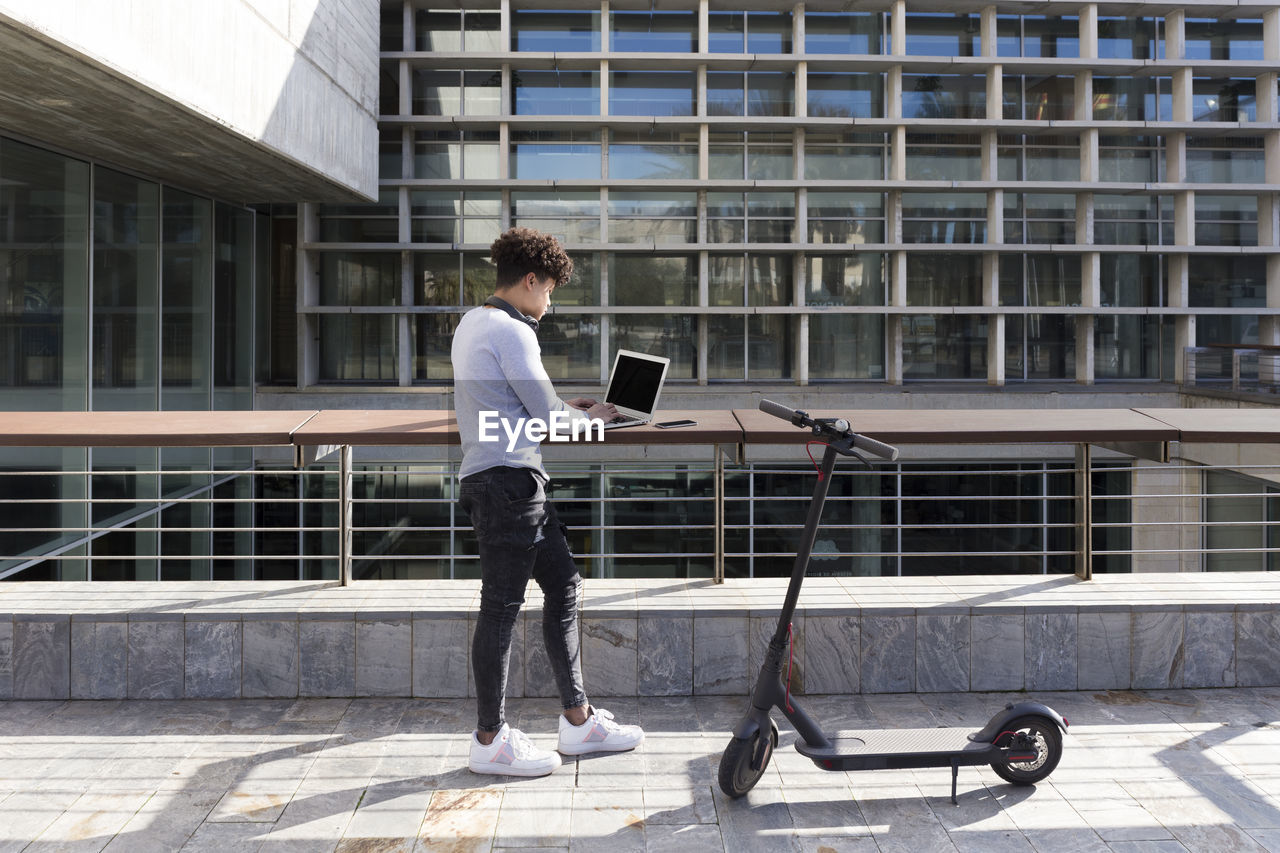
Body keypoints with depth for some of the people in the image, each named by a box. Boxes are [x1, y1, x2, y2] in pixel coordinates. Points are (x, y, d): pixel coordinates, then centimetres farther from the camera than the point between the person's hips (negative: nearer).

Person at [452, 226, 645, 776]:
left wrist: (564, 406, 20)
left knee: (562, 581, 13)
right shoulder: (510, 332, -13)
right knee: (502, 605, -3)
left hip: (506, 481, 11)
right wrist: (590, 416, 7)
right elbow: (548, 418, -12)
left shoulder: (473, 323, 18)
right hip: (507, 479, -11)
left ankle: (578, 720, 20)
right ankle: (490, 741, 9)